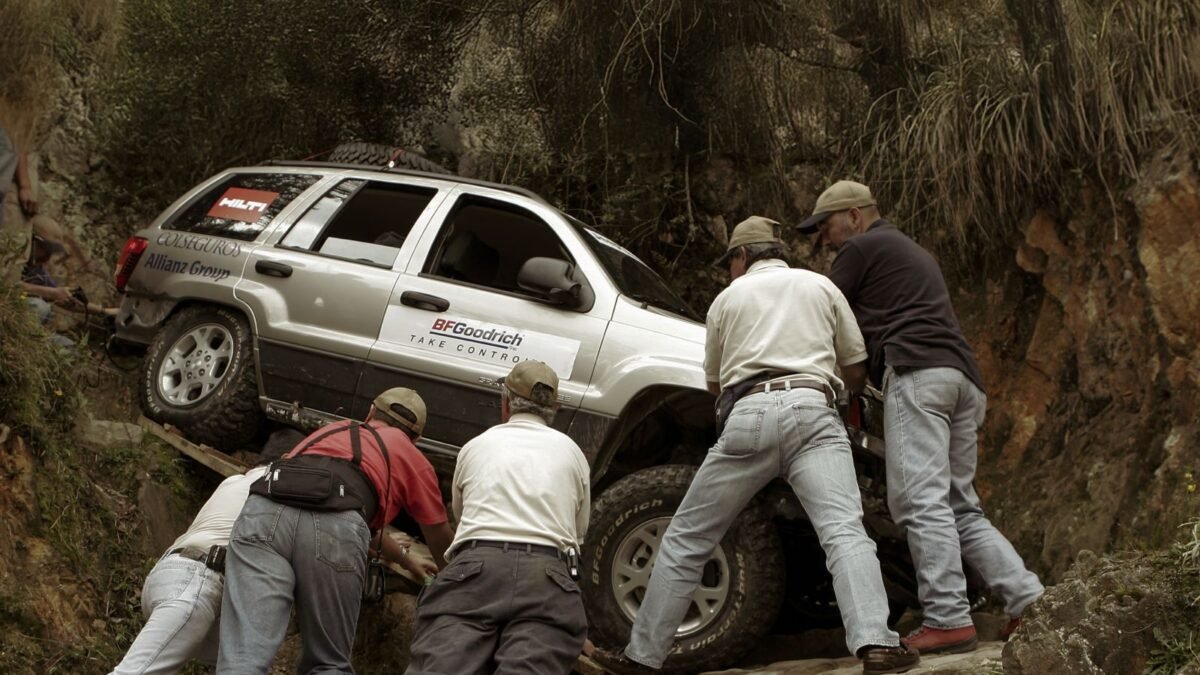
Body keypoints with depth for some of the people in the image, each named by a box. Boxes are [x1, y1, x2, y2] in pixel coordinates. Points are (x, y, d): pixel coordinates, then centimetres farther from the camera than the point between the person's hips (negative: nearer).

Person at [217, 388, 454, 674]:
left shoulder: (332, 429, 44)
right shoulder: (413, 459, 32)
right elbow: (440, 538, 41)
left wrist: (404, 557, 70)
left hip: (264, 512, 3)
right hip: (335, 528, -2)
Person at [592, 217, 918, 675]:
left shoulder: (729, 298, 22)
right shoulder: (820, 286, 22)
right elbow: (856, 372, 23)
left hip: (749, 415, 0)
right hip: (812, 412, 0)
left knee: (686, 538, 9)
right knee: (844, 533, -12)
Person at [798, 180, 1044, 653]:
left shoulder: (862, 248, 8)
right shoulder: (914, 254, 36)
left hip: (918, 372, -9)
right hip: (964, 379, 9)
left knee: (921, 500, -15)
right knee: (960, 506, 9)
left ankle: (949, 619, -22)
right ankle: (1028, 598, -2)